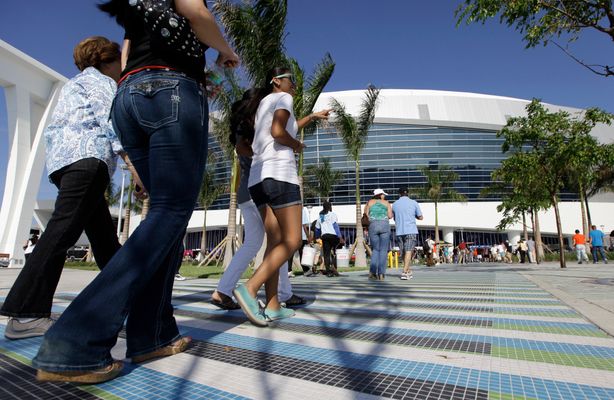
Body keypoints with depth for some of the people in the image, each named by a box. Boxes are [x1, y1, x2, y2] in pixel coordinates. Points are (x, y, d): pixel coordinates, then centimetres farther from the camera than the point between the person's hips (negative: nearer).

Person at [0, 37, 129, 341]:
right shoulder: (101, 82, 7)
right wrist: (136, 164, -12)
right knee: (62, 230, -18)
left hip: (62, 159, 10)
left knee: (104, 235, 7)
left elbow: (52, 131, 32)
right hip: (88, 158, -10)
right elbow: (113, 124, -7)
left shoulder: (73, 85, 35)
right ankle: (25, 315, -21)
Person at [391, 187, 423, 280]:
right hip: (411, 231, -2)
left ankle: (409, 272, 23)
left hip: (399, 232, 3)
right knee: (408, 252, -6)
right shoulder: (414, 203, 2)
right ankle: (404, 272, -16)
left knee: (404, 252, 13)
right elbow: (420, 217, 10)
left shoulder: (394, 204, 7)